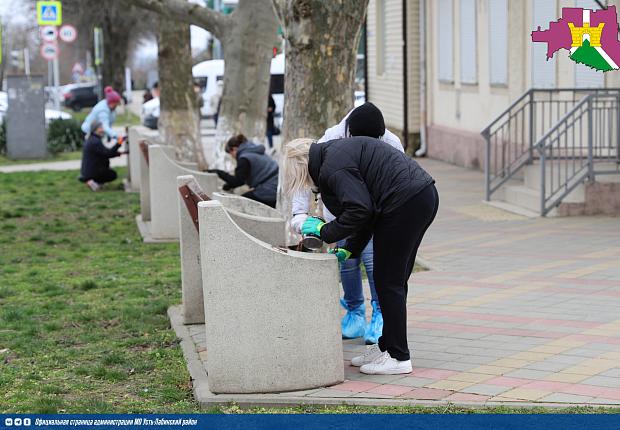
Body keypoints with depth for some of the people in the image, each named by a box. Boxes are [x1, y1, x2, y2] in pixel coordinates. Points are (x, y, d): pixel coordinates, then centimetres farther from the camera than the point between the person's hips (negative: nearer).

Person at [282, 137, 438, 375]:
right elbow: (366, 209, 22)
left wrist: (325, 231, -6)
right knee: (394, 281, 16)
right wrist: (348, 249, 18)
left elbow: (359, 210, -19)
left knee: (388, 282, -2)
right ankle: (387, 346, 24)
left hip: (406, 202, -10)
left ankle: (398, 357, 3)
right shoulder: (338, 151, 21)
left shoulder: (333, 166, -11)